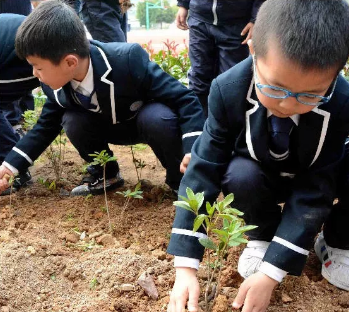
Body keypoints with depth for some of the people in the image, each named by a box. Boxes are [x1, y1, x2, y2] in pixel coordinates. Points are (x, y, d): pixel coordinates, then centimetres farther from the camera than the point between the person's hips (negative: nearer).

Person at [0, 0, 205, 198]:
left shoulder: (127, 60, -38)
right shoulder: (57, 84, -19)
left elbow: (184, 99, -34)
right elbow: (46, 127, -2)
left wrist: (194, 150, -46)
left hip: (149, 121, -4)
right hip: (112, 127, 4)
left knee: (159, 118, -38)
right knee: (72, 121, -23)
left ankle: (181, 179, -11)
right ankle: (105, 174, 2)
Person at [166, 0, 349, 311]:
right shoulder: (229, 91, -32)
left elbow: (313, 191, -30)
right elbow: (203, 170, -32)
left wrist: (271, 273, -35)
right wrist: (186, 268, -38)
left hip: (319, 179, 0)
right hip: (261, 175, 1)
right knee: (239, 176, -34)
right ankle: (264, 234, -1)